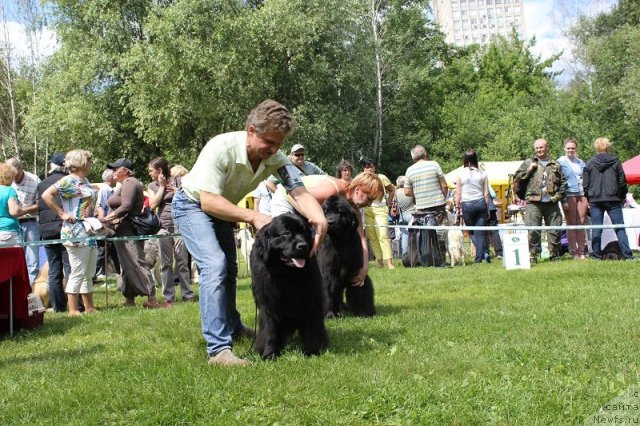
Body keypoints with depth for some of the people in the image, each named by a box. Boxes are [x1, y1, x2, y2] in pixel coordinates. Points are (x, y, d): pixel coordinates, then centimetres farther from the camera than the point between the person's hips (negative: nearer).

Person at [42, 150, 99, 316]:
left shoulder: (85, 181, 15)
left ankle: (89, 307, 20)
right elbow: (46, 195, -20)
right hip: (76, 233, -9)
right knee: (78, 272, -8)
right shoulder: (68, 181, -11)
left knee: (89, 273, 13)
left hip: (89, 232, 9)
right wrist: (62, 214, -18)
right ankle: (73, 310, -4)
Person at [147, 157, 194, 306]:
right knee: (166, 263, 3)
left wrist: (176, 191, -10)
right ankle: (168, 297, 7)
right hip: (163, 227, 3)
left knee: (182, 261, -2)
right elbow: (153, 205, -1)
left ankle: (187, 294, 4)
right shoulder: (152, 186, 13)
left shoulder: (177, 181, 3)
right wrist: (161, 186, 0)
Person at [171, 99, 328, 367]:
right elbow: (208, 201, -39)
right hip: (192, 205, -7)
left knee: (229, 269, 19)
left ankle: (232, 327, 43)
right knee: (215, 265, -24)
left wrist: (319, 218, -50)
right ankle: (218, 349, -26)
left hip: (221, 209, 7)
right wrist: (253, 217, -46)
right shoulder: (221, 148, -36)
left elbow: (300, 192, -29)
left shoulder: (275, 159, -21)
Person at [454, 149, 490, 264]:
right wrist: (487, 209, 12)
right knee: (480, 232, 5)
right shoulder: (482, 174, 3)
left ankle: (483, 252, -6)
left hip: (467, 204, -2)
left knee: (472, 232, 11)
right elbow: (486, 194, 5)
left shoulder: (461, 173, -3)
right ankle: (479, 257, 1)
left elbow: (458, 194, -2)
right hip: (481, 203, 2)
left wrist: (457, 207, 6)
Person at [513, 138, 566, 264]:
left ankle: (554, 254, 14)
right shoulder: (528, 163, 12)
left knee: (555, 230, 4)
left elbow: (563, 182, 16)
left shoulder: (556, 165, 16)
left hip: (551, 203, 2)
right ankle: (532, 255, -5)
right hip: (533, 203, -2)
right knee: (533, 231, -9)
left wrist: (559, 195, 2)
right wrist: (529, 170, -5)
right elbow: (516, 178, 7)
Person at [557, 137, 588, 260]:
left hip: (582, 195, 4)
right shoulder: (560, 162, 1)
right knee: (571, 224, -2)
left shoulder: (581, 162, 16)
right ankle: (574, 252, 2)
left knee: (581, 224, 3)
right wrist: (563, 200, -12)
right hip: (569, 195, -4)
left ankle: (581, 252, 8)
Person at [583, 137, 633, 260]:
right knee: (620, 228, 2)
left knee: (596, 229, 5)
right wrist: (622, 197, 14)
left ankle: (596, 254, 3)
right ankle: (627, 255, -3)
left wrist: (588, 199, 15)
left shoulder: (589, 163, 2)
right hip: (613, 199, -1)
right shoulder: (615, 161, 0)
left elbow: (585, 184, 4)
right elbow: (622, 181, 3)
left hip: (595, 200, 1)